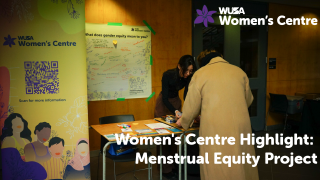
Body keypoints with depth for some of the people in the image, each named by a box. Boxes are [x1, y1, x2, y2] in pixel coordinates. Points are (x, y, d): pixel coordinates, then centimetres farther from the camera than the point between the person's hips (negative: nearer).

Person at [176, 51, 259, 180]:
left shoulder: (199, 74, 1)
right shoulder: (239, 72, 11)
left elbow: (192, 105, 3)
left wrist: (183, 122, 21)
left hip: (214, 128, -3)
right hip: (240, 126, 3)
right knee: (243, 167, 15)